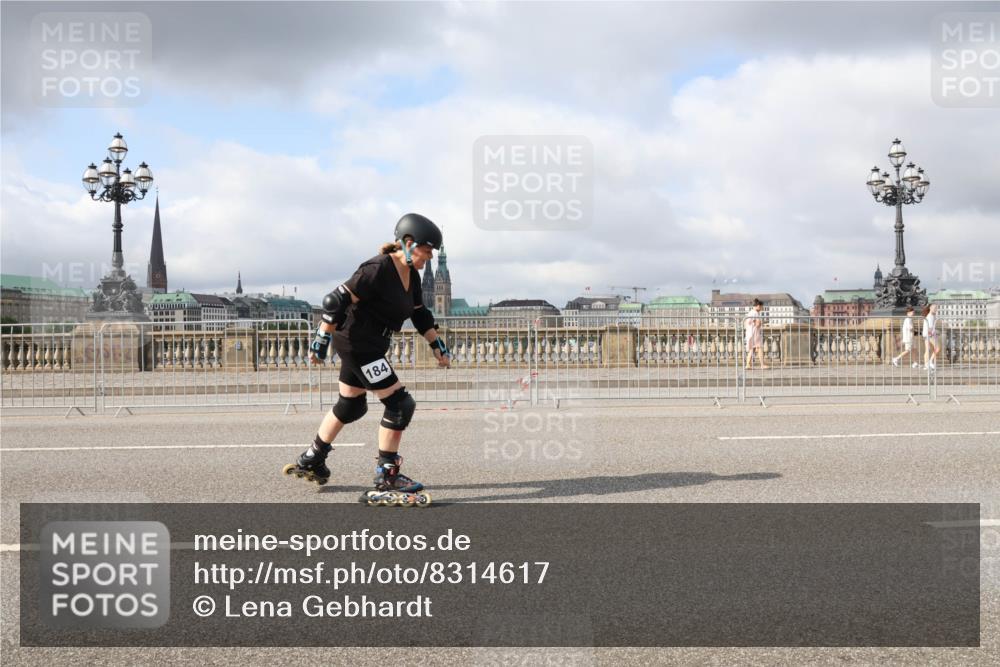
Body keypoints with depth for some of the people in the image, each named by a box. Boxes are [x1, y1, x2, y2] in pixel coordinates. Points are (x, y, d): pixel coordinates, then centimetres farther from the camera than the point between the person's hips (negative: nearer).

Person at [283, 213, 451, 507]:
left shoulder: (411, 276, 5)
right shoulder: (379, 270, -23)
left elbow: (421, 315, 18)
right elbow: (336, 301, -24)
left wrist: (438, 346, 16)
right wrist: (321, 341, -23)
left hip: (369, 346, 10)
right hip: (355, 343, -10)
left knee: (351, 406, 22)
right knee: (400, 404, -10)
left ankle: (310, 461, 37)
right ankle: (386, 480, -4)